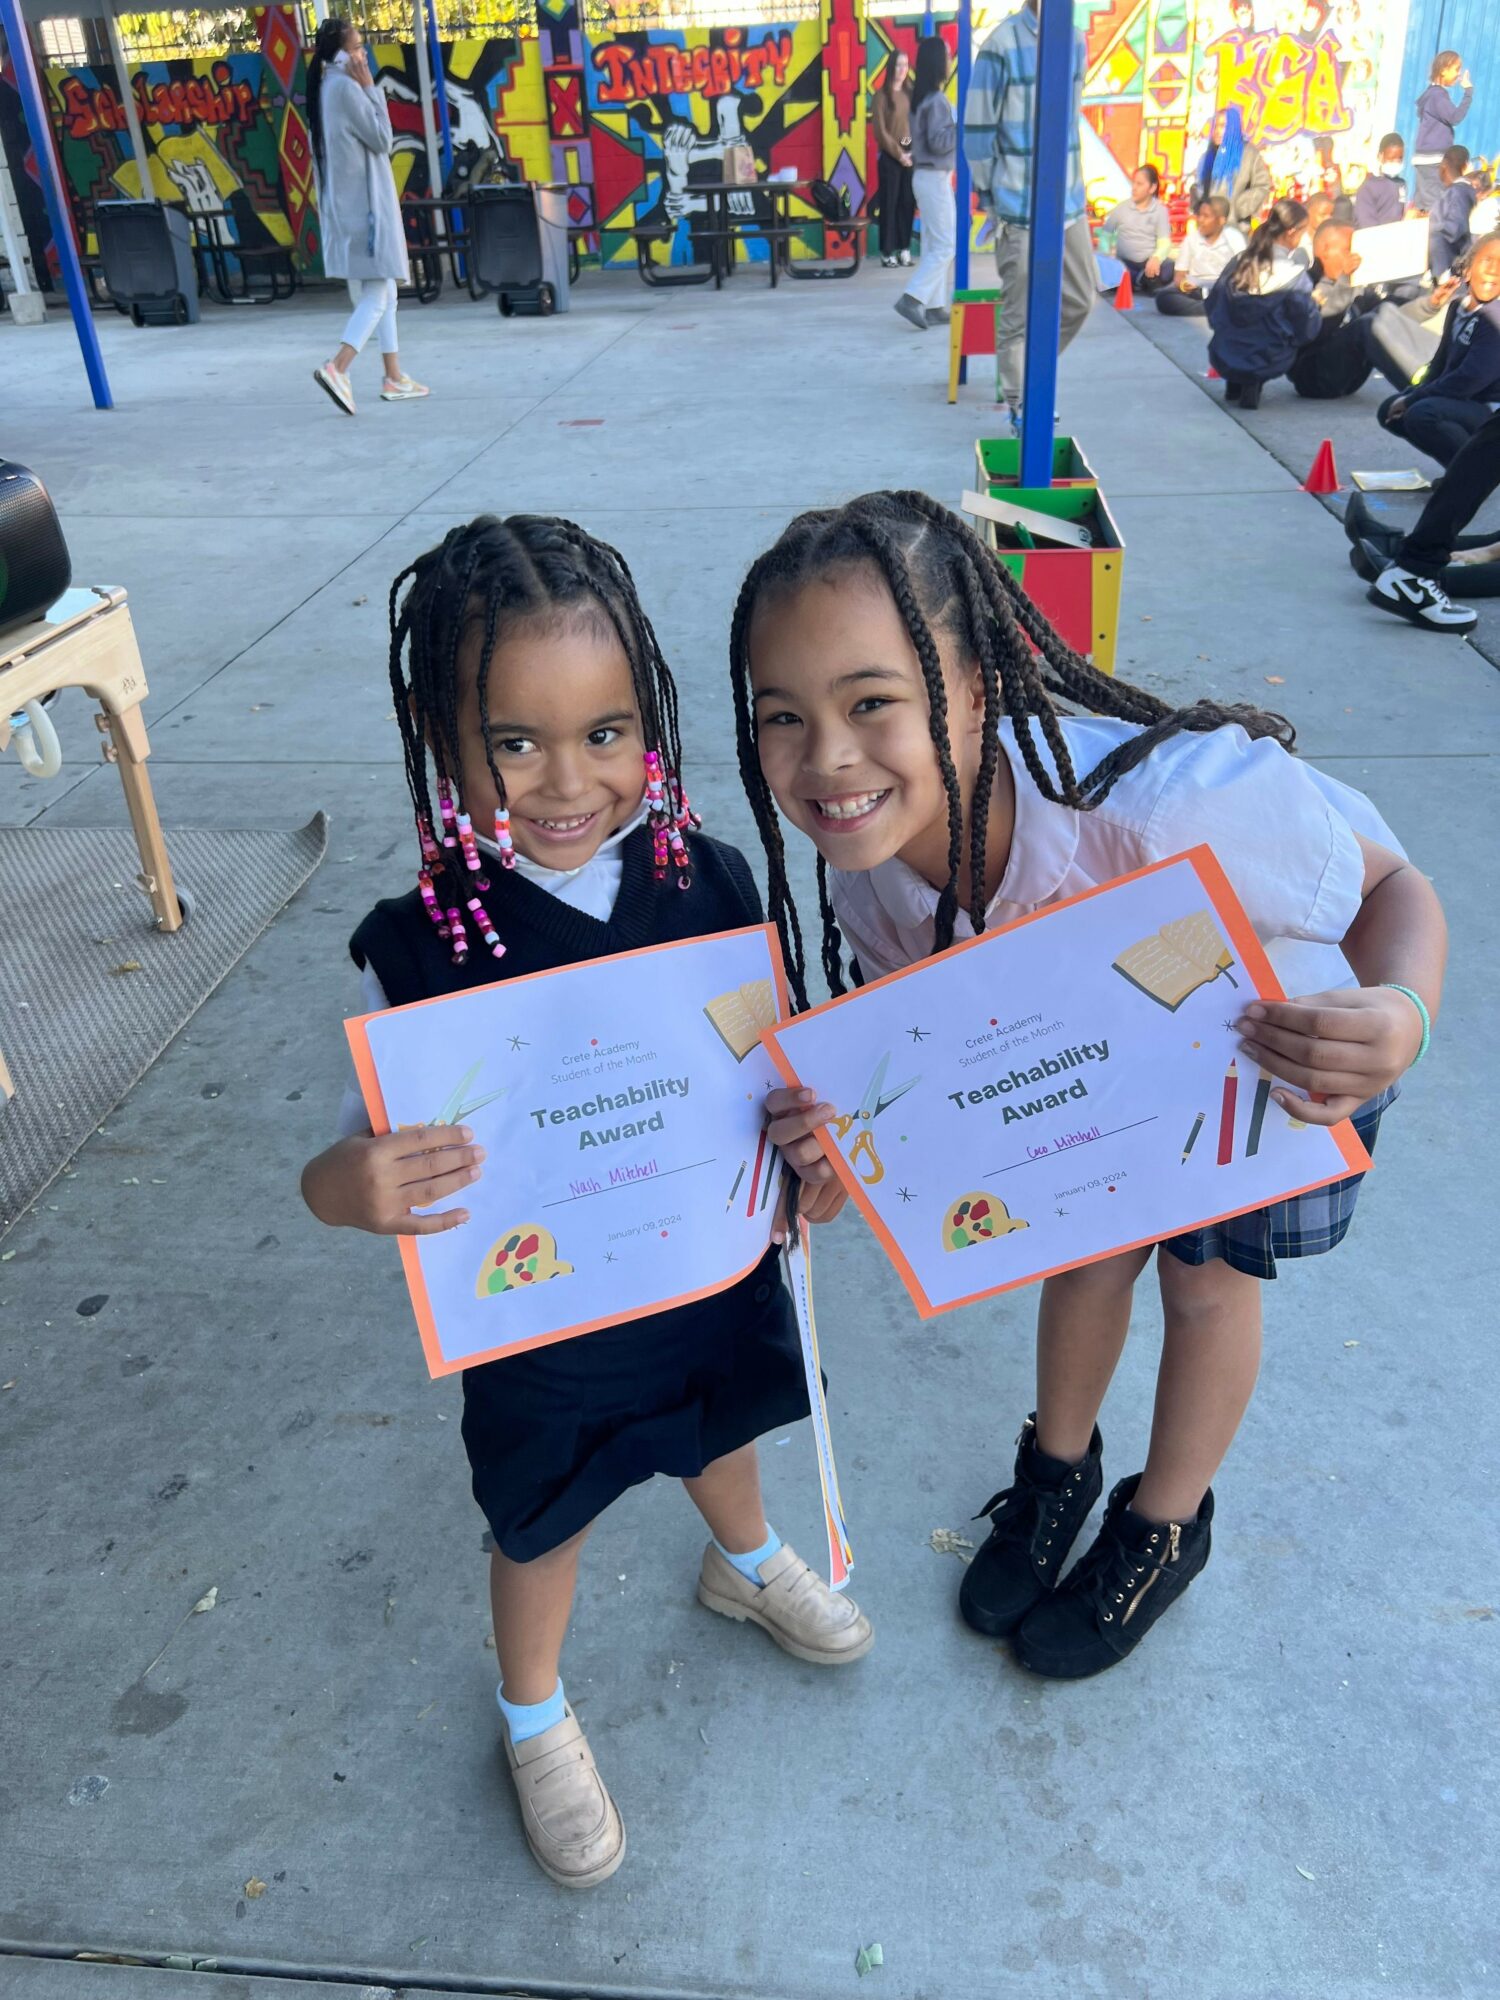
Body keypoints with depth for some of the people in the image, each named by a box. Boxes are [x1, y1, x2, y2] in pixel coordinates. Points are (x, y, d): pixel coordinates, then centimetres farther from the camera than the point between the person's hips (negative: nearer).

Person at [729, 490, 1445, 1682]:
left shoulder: (1175, 802, -47)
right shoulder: (867, 876, -29)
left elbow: (1393, 883, -29)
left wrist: (1399, 1019, -51)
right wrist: (847, 1126, -33)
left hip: (1294, 1047, -3)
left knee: (1206, 1280, 12)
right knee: (1087, 1246, 17)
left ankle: (1165, 1527, 43)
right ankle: (1058, 1472, 49)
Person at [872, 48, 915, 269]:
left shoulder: (910, 93, 10)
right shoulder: (881, 96, -4)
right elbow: (880, 131, -8)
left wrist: (914, 151, -6)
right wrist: (899, 154, -11)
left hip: (911, 155, 4)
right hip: (890, 156, -4)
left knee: (908, 202, 4)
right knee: (889, 203, -3)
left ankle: (904, 249, 11)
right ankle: (887, 252, 0)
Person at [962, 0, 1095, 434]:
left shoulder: (1076, 40, 9)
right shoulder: (1003, 44, -11)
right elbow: (977, 128, -7)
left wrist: (1072, 182, 16)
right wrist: (989, 193, -2)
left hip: (1070, 202, 7)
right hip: (1020, 206, -7)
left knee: (1081, 300, 13)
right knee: (1018, 315, 0)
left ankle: (1024, 377, 30)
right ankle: (1020, 410, 13)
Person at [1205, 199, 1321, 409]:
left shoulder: (1238, 262, -2)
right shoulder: (1294, 275, -16)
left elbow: (1213, 307, 8)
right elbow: (1307, 330, -8)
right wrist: (1313, 304, 14)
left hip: (1222, 358, 6)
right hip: (1265, 362, -6)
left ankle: (1234, 385, 20)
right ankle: (1253, 386, 4)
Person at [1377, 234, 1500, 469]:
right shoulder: (1459, 306, 7)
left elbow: (1469, 380, -24)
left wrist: (1412, 398, -18)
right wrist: (1414, 395, -2)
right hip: (1461, 401, 9)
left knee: (1422, 414, -32)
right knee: (1389, 411, 10)